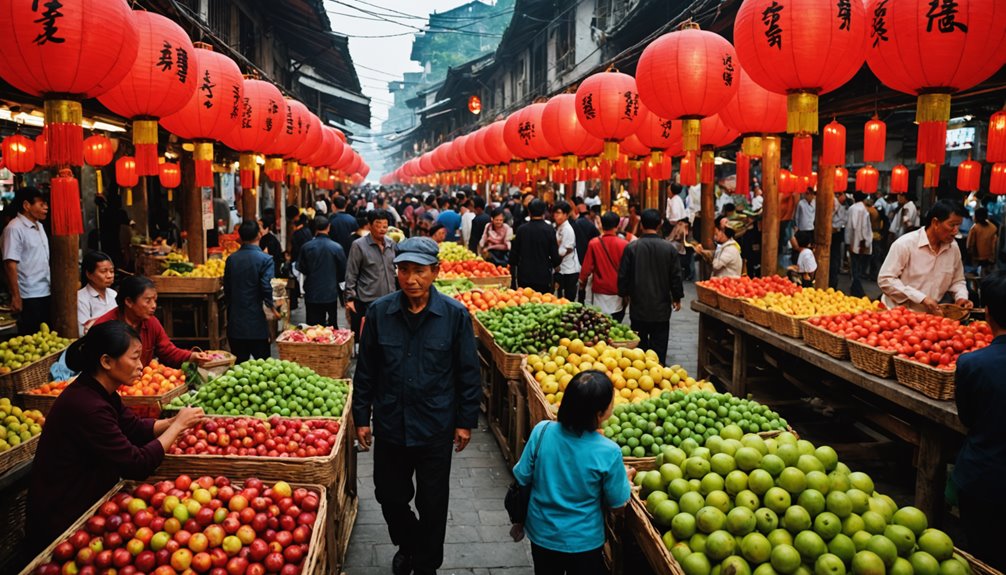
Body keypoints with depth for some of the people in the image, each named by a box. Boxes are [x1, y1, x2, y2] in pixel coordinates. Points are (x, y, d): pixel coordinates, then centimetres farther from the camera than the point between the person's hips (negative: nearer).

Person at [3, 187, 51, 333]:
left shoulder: (39, 226, 12)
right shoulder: (15, 228, -13)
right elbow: (10, 265, -17)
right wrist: (16, 296, -18)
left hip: (45, 293, 8)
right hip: (29, 296, -8)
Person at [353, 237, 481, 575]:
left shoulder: (455, 315, -10)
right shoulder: (379, 312, -6)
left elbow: (469, 373, -3)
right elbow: (365, 370, 3)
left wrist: (466, 421, -2)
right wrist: (361, 417, 5)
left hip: (436, 429, -2)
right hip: (390, 425, 2)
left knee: (432, 503, 12)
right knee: (390, 496, 17)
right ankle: (407, 545, 46)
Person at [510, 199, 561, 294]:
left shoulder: (521, 229, -2)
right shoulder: (549, 230, -9)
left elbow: (513, 254, 4)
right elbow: (555, 257, -8)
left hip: (524, 276, 2)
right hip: (543, 276, -2)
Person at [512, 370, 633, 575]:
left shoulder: (542, 431, -20)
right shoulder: (608, 452, -26)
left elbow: (522, 478, -8)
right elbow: (617, 503, -11)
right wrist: (626, 477, 9)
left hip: (541, 534, 3)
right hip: (584, 542, -3)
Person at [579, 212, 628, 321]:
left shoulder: (593, 243, -8)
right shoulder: (624, 245, -10)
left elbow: (587, 267, -3)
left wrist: (582, 283, 15)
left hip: (599, 291, 0)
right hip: (617, 293, 0)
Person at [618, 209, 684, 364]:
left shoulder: (631, 247, -9)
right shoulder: (669, 248, -7)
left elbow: (623, 275, -3)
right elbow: (676, 276, -2)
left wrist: (624, 294, 15)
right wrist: (677, 298, 12)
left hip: (638, 306, 0)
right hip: (661, 307, 0)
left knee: (639, 345, 11)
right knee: (659, 346, 6)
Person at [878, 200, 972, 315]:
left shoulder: (953, 248, 9)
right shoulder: (905, 244, -9)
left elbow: (957, 281, 24)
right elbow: (885, 279, -13)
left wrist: (961, 297, 2)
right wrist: (921, 298, -17)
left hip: (930, 317, 5)